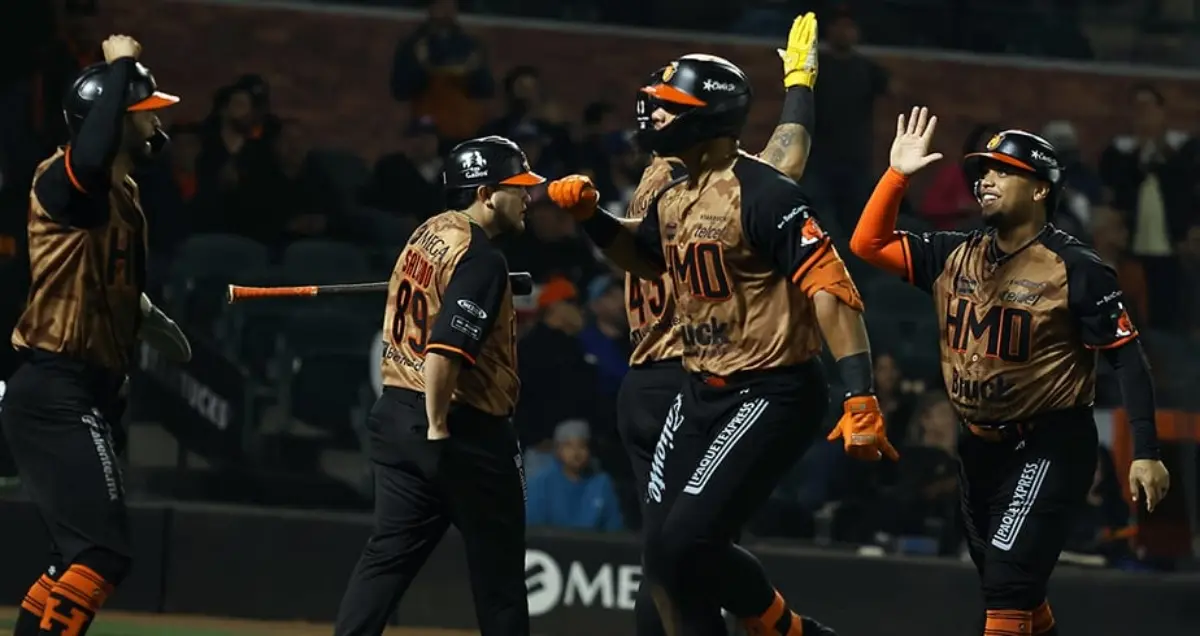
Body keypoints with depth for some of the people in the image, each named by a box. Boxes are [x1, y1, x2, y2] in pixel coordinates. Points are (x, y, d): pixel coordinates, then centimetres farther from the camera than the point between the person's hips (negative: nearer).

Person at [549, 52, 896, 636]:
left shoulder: (761, 194, -19)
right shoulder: (674, 197, 8)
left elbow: (831, 289, -24)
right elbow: (647, 259, 31)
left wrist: (861, 398, -32)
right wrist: (590, 217, 12)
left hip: (772, 396, -9)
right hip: (701, 392, 9)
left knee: (688, 543, -17)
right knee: (663, 555, 6)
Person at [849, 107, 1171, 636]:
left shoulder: (1075, 269, -13)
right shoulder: (953, 257, 4)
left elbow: (1127, 357, -12)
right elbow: (869, 244, 3)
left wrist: (1145, 452, -17)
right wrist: (897, 174, -8)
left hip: (1049, 447, -7)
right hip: (979, 447, 7)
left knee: (1007, 587, -19)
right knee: (1010, 590, 17)